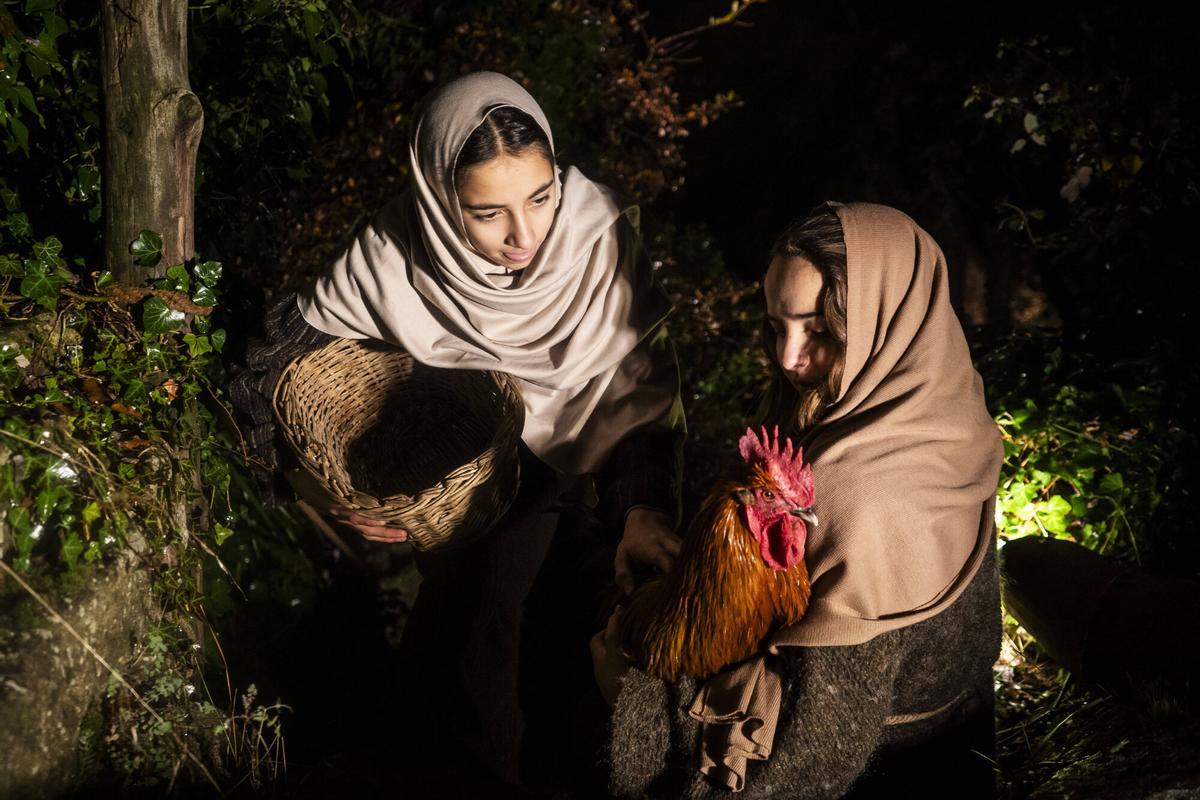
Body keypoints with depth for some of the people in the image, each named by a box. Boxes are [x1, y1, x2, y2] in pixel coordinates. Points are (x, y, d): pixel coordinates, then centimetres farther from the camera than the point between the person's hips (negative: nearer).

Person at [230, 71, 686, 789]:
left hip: (586, 474, 0)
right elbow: (276, 361, -8)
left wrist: (646, 506, -23)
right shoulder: (396, 254, -19)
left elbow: (650, 381, -10)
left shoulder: (603, 234, -20)